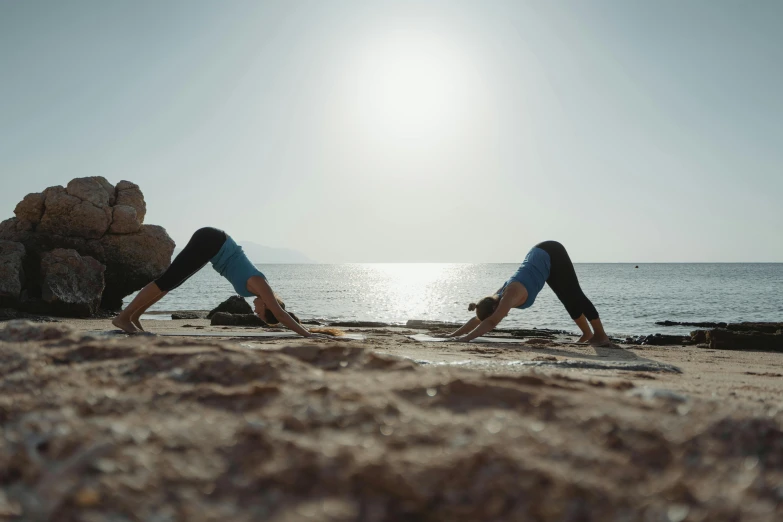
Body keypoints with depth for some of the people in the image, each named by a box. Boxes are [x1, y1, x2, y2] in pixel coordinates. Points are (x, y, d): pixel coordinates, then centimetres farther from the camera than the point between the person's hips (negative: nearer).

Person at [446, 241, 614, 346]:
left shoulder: (511, 295, -31)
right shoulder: (498, 298, -8)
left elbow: (491, 322, -40)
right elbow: (479, 319, 2)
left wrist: (467, 338, -44)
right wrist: (454, 334, -2)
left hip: (552, 255, -7)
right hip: (542, 257, 7)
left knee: (574, 296, -6)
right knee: (568, 300, 13)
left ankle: (601, 334, 2)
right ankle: (588, 333, 24)